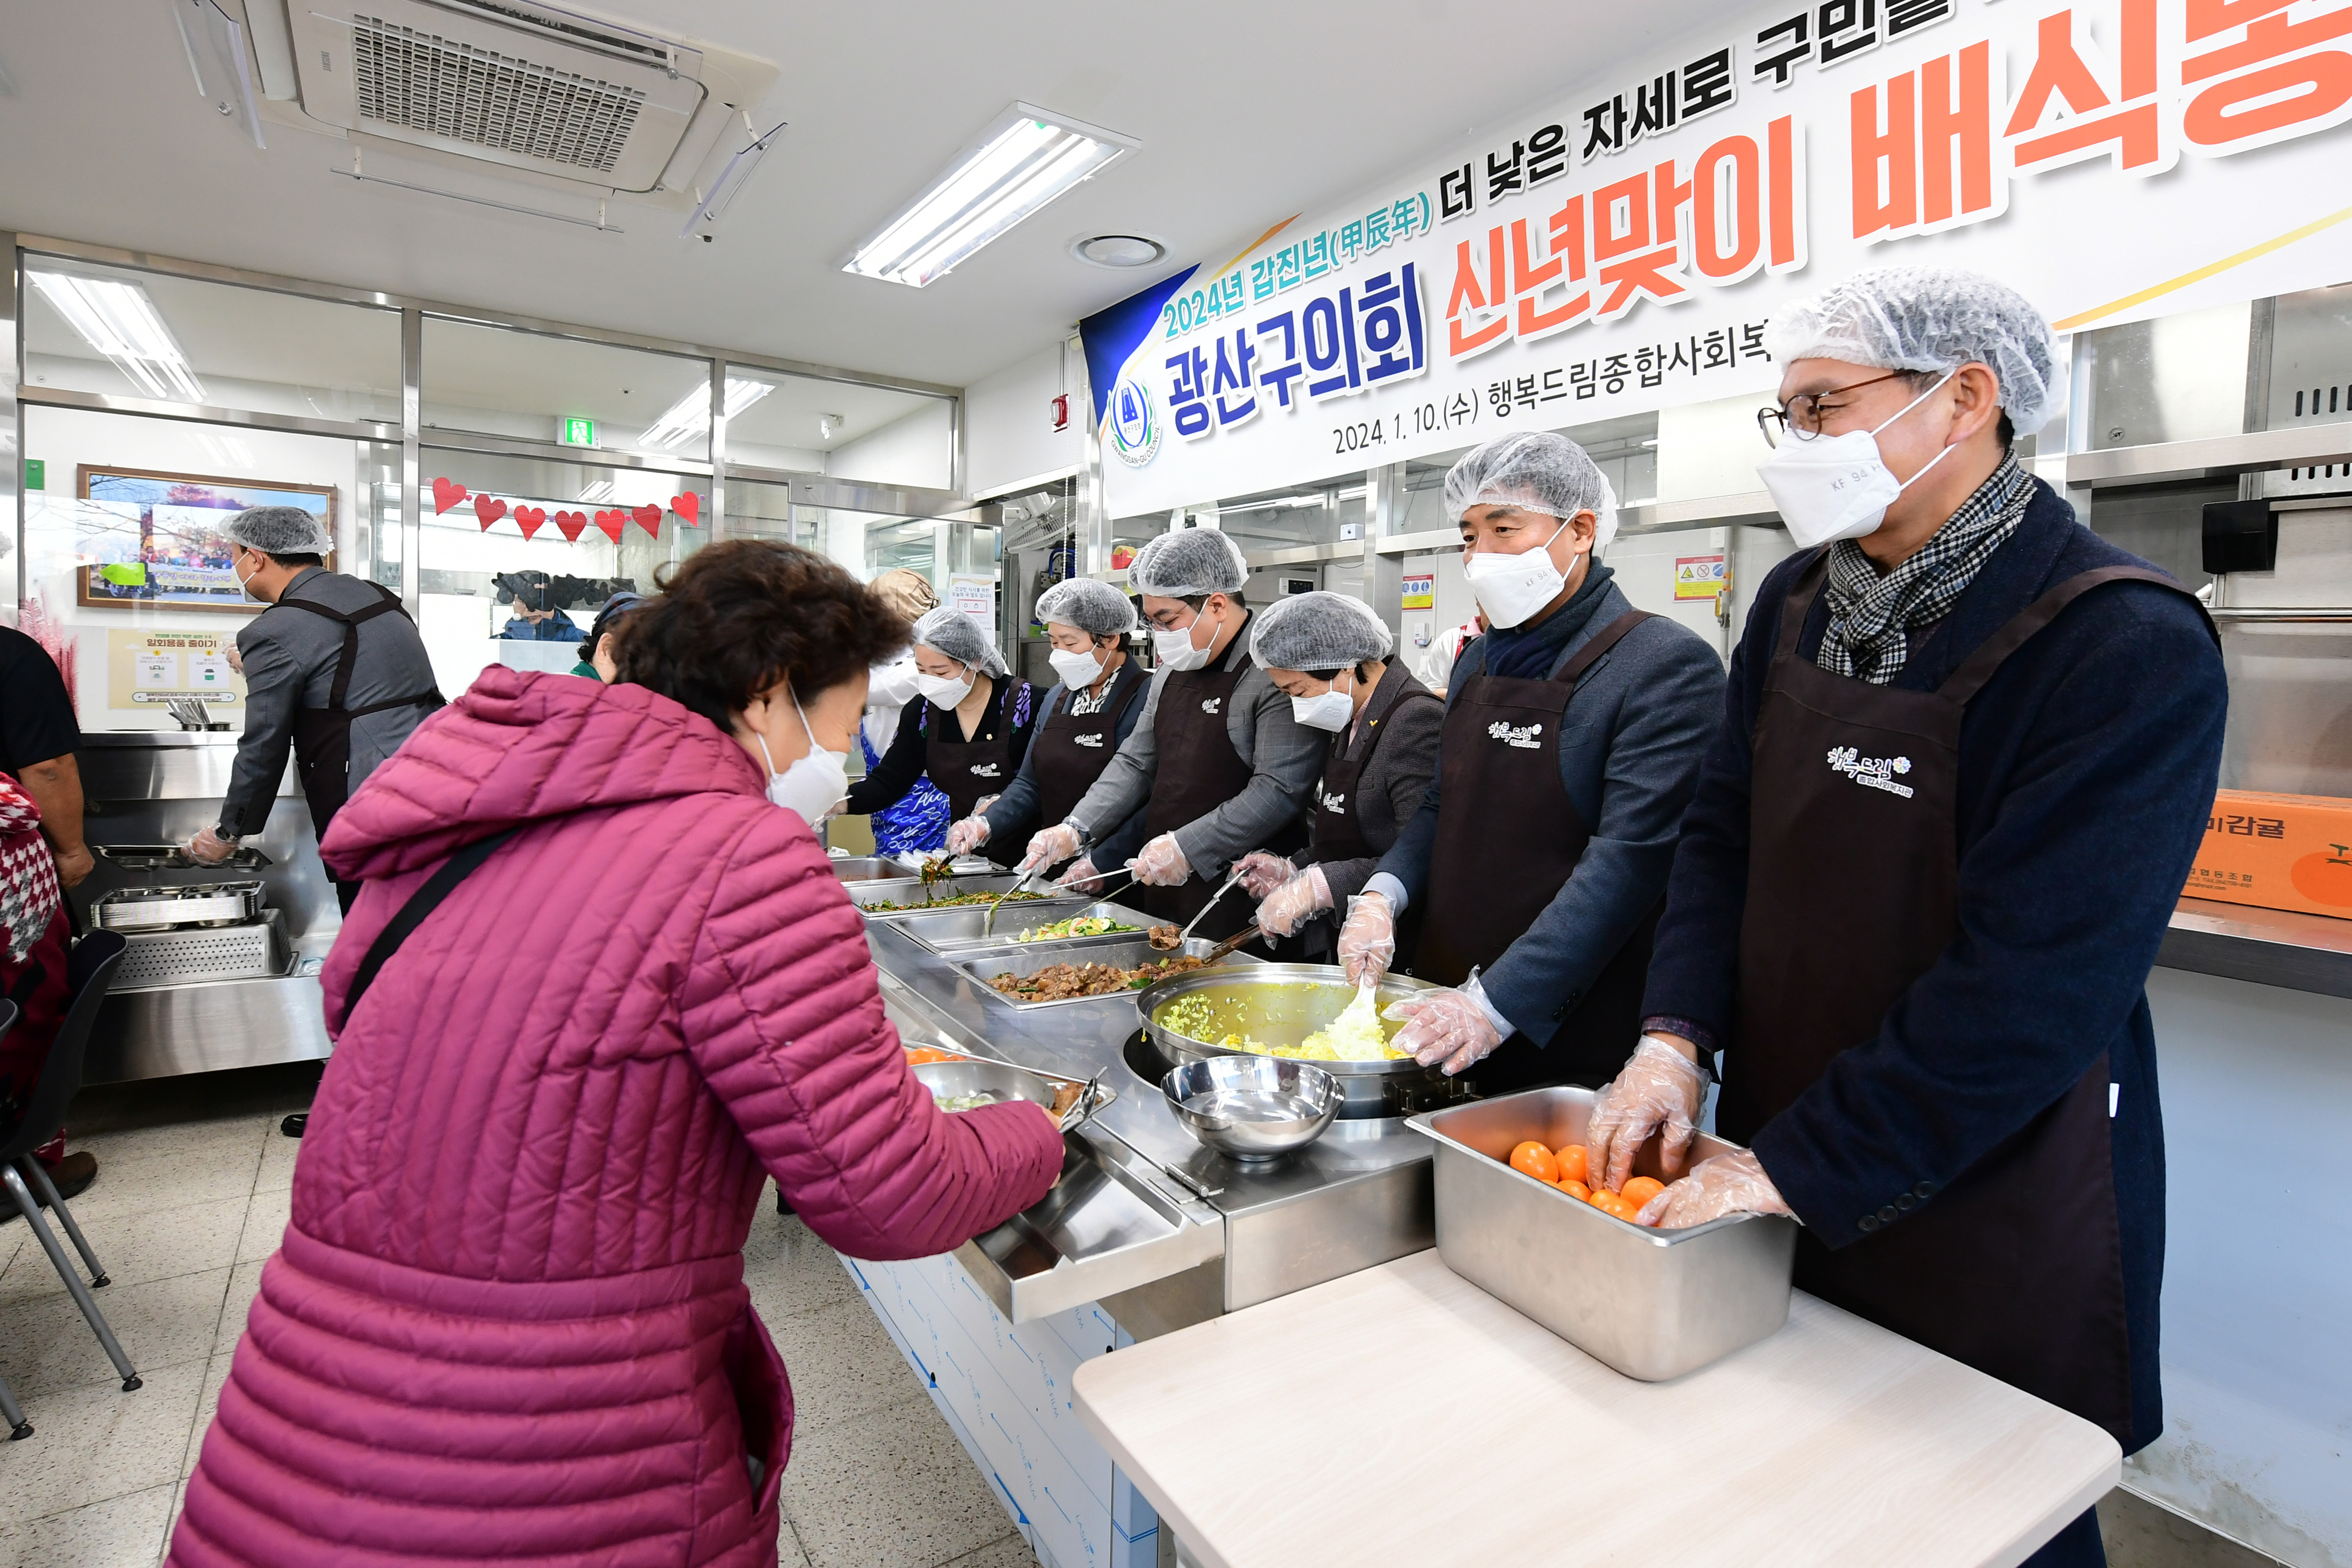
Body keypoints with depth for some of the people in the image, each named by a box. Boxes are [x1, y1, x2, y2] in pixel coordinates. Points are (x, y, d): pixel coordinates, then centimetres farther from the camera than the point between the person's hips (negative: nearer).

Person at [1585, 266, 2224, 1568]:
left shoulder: (2128, 647, -20)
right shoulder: (1800, 600, 0)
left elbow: (2032, 985, -24)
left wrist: (1793, 1168, -22)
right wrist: (1675, 1039, -10)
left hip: (1990, 1207, -5)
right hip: (1780, 1179, 5)